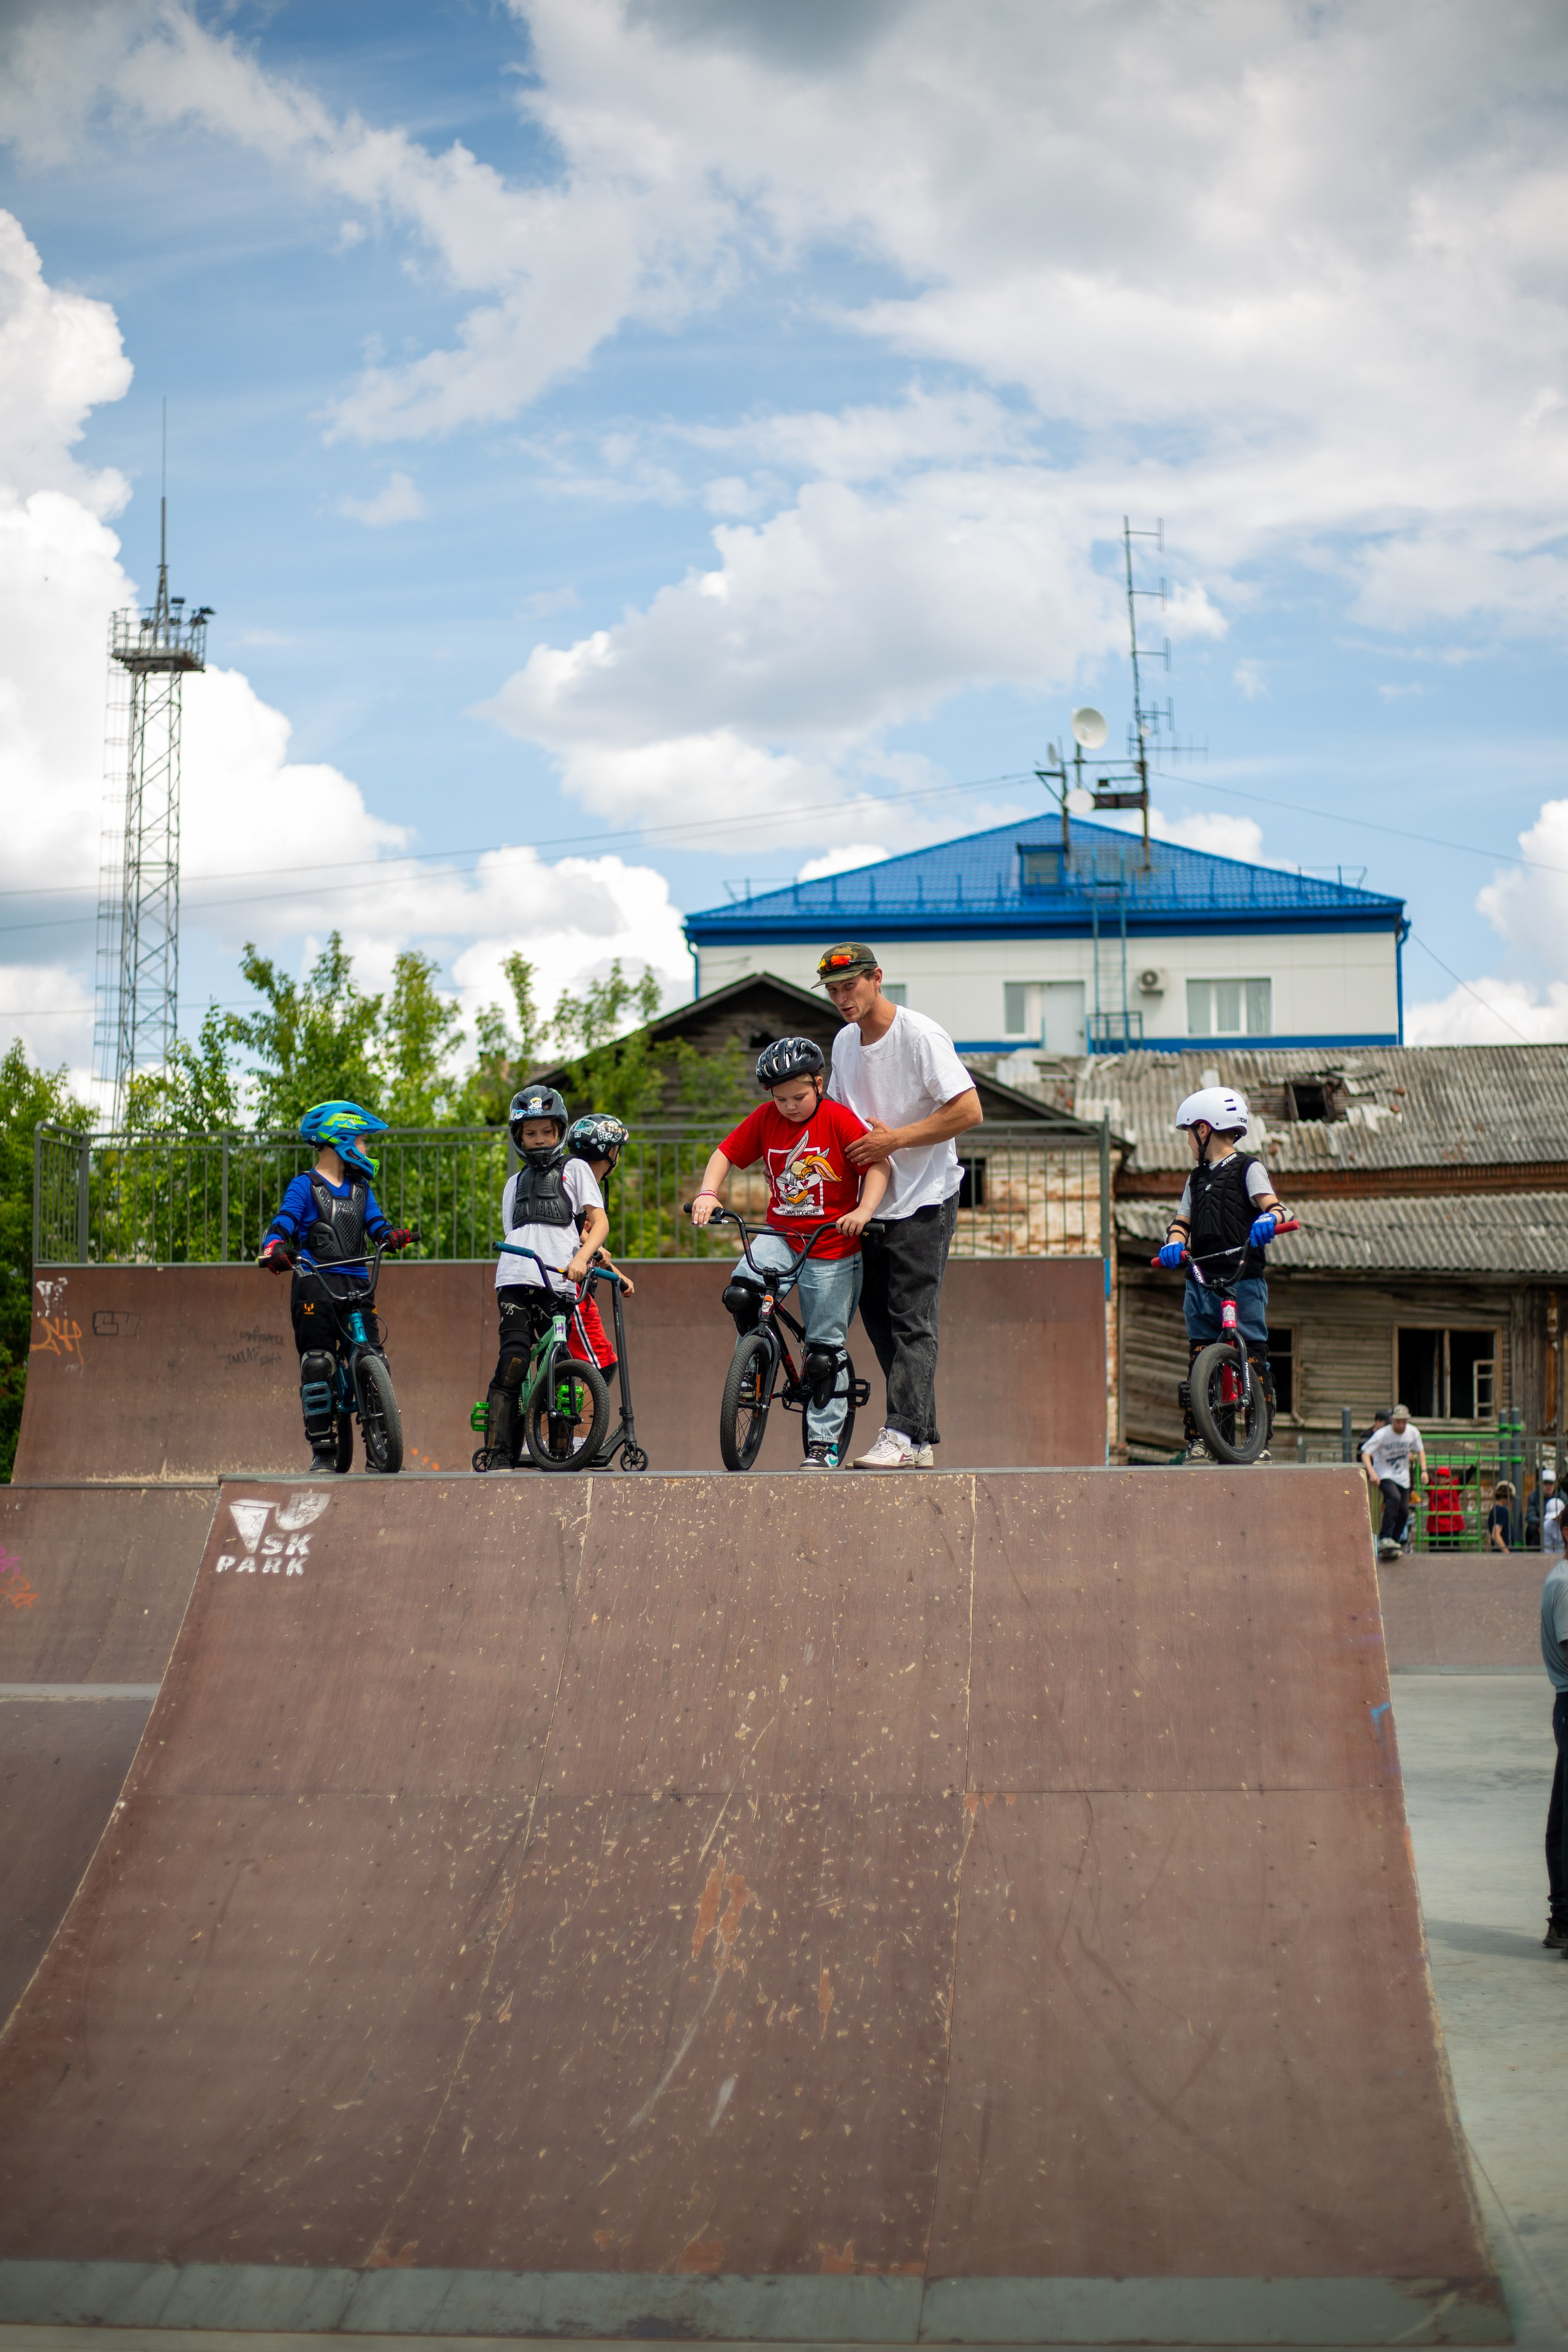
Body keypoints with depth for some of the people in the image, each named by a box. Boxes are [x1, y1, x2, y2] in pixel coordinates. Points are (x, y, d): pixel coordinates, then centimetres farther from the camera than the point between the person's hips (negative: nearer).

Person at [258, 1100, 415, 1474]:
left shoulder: (360, 1190, 19)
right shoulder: (305, 1187, 3)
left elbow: (376, 1225, 9)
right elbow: (282, 1224, -6)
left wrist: (392, 1235, -15)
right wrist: (272, 1250, -28)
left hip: (356, 1284, 4)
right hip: (314, 1285, -4)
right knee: (317, 1365, -7)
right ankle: (322, 1453, -1)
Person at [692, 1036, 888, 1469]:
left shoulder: (840, 1121, -12)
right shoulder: (764, 1120, -1)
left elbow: (877, 1164, -13)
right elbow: (726, 1153, 4)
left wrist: (865, 1210, -28)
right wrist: (707, 1193, -14)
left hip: (832, 1248, -3)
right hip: (781, 1235, 4)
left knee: (824, 1353, 0)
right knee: (739, 1293, -25)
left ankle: (824, 1444, 10)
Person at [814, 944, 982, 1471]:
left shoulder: (921, 1036, -13)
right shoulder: (845, 1042, 10)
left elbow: (969, 1111, -18)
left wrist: (894, 1139, -18)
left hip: (923, 1202, -8)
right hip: (871, 1202, 8)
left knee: (912, 1322, -10)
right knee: (878, 1317, 6)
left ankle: (901, 1436, -14)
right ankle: (922, 1440, 11)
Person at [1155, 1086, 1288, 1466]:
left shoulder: (1248, 1169, 3)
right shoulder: (1196, 1178, 21)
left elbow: (1271, 1205, -10)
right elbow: (1183, 1220, 16)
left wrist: (1267, 1220, -33)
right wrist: (1174, 1242, -6)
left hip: (1243, 1281, -6)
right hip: (1200, 1282, 6)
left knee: (1253, 1359, -7)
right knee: (1198, 1360, 3)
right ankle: (1198, 1438, 8)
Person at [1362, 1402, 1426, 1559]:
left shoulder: (1413, 1432, -4)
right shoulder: (1382, 1435, -19)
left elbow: (1420, 1451, 14)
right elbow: (1365, 1453, -19)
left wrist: (1424, 1470, 1)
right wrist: (1372, 1473, -34)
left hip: (1403, 1477, 6)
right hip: (1384, 1475, -5)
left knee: (1403, 1511, -1)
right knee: (1394, 1498, -31)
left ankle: (1395, 1543, 16)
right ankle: (1384, 1539, -32)